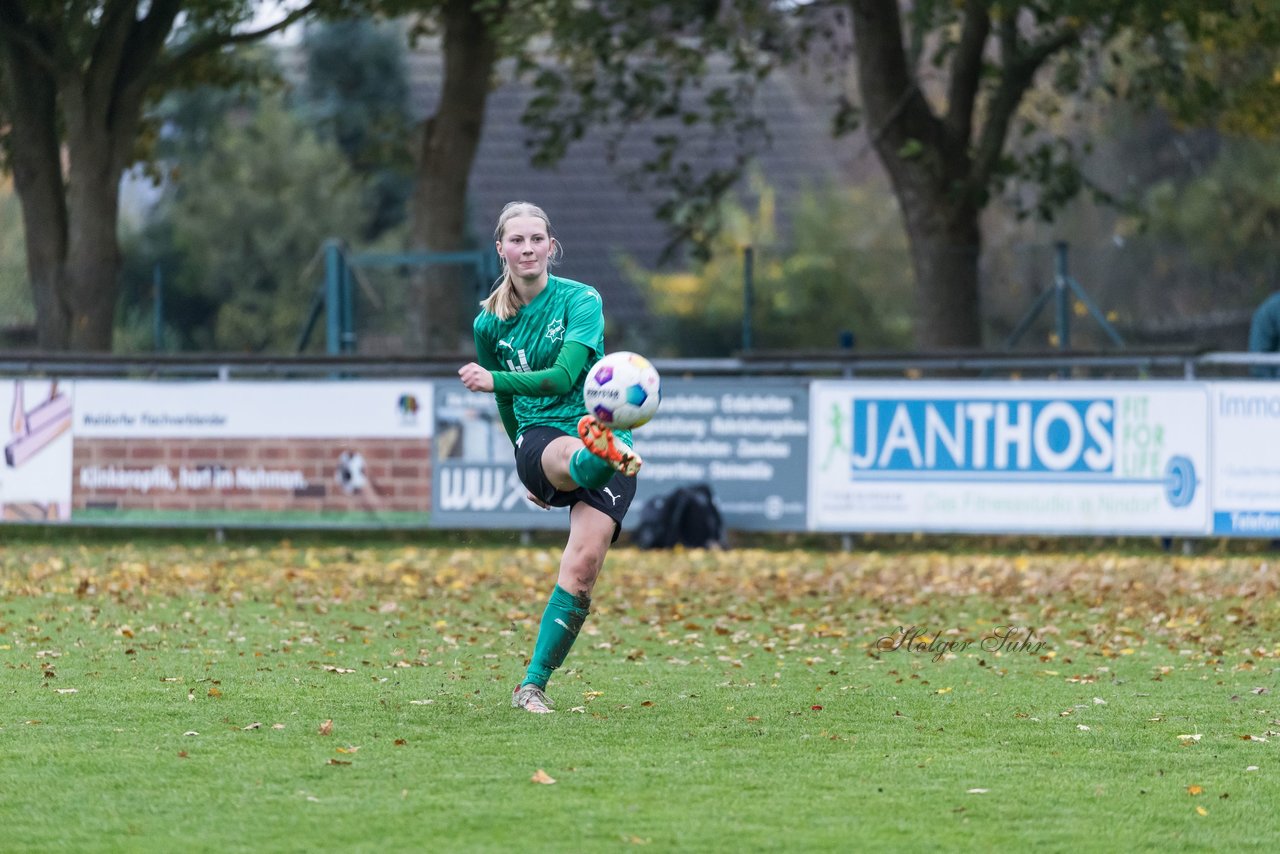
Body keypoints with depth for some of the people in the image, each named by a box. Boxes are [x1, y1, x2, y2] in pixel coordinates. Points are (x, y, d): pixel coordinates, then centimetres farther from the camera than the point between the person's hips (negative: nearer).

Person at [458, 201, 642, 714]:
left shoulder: (581, 301, -2)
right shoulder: (490, 324, 10)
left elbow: (563, 378, -16)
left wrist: (494, 381, -21)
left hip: (603, 432, -2)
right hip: (540, 439, 2)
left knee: (582, 566, -20)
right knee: (575, 456, -38)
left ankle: (533, 685, -15)